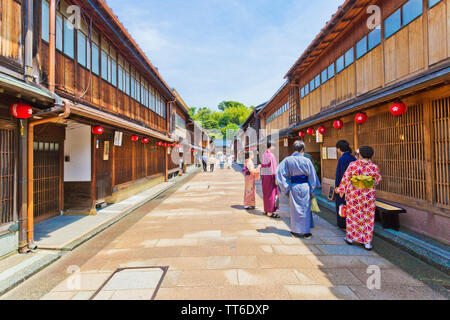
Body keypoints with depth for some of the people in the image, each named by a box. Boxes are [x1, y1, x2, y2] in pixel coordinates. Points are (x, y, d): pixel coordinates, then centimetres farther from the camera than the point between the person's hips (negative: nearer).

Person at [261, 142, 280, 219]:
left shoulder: (264, 155, 10)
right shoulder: (271, 155, -15)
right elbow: (273, 167, -18)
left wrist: (263, 176, 17)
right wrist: (276, 178, -15)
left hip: (264, 175, 8)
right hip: (270, 176, -8)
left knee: (266, 193, 14)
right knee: (271, 193, -3)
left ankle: (266, 210, 23)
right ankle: (270, 212, 1)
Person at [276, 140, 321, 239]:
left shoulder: (287, 160, -5)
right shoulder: (306, 160, -6)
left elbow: (280, 173, -6)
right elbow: (312, 176, 0)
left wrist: (286, 188, 1)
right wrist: (311, 190, 9)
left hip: (293, 186, 1)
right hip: (305, 186, -1)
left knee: (295, 209, 14)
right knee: (305, 208, 13)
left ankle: (296, 231, 24)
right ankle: (306, 232, 22)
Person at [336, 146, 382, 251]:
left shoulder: (352, 165, -10)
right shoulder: (374, 167, -6)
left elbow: (345, 178, -6)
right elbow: (378, 179, 9)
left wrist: (342, 190, 4)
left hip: (353, 194, -1)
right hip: (368, 196, 1)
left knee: (352, 215, 13)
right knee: (368, 218, 10)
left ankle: (350, 238, 23)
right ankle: (367, 242, 13)